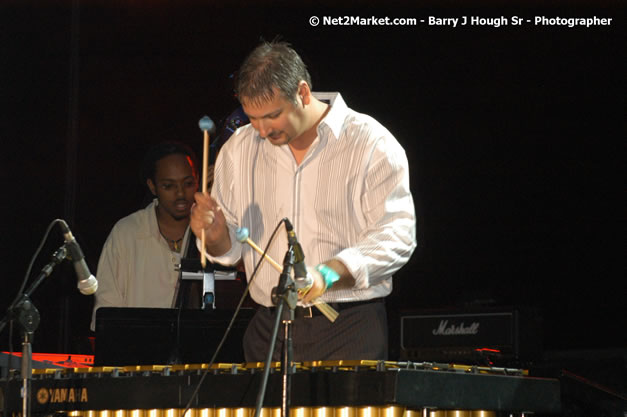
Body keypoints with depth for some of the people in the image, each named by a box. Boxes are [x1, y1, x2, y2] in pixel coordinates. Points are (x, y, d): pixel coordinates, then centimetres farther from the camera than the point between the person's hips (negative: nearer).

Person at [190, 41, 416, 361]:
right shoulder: (239, 149, 10)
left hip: (350, 330, -4)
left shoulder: (371, 144, -5)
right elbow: (229, 248, 16)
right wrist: (215, 235, -8)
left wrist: (329, 274, -25)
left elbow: (396, 236, -12)